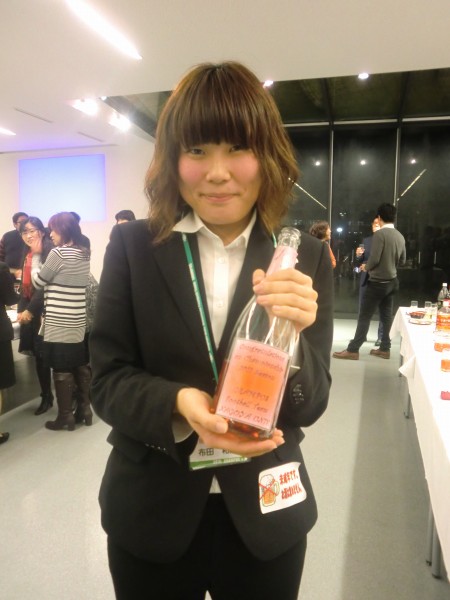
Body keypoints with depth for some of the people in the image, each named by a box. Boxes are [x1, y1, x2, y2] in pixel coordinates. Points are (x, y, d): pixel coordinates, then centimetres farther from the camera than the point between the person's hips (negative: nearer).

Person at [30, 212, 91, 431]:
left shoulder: (58, 253, -14)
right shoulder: (85, 254, 8)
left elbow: (38, 281, -2)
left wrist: (36, 255, 6)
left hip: (59, 323, -7)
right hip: (79, 322, 7)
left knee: (62, 371, 3)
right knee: (81, 367, 14)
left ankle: (65, 417, 12)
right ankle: (86, 410, 22)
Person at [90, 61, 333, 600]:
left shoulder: (306, 259, -7)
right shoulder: (132, 246, -8)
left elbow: (309, 406, -6)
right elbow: (106, 381, -7)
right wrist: (178, 405, -25)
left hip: (264, 515, 1)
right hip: (151, 510, 0)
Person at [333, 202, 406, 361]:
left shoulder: (380, 234, -17)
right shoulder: (400, 236, 5)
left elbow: (374, 259, -20)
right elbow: (402, 260, 12)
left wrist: (366, 267, -2)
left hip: (378, 282, -7)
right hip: (392, 281, 7)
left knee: (364, 316, -3)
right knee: (386, 316, 13)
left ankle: (353, 350, 1)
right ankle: (385, 348, 20)